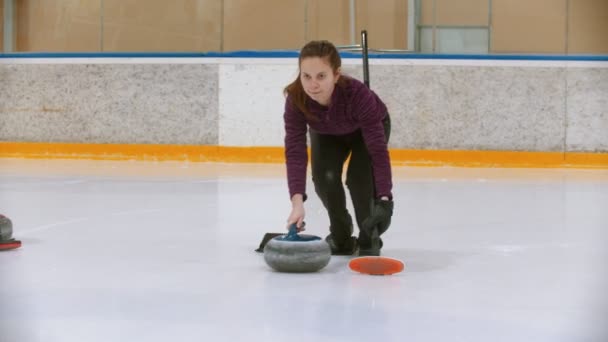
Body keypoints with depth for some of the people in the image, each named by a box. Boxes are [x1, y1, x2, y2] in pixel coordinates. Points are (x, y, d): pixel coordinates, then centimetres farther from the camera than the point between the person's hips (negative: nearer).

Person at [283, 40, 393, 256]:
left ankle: (369, 237, 1)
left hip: (368, 128, -2)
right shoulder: (296, 98, -37)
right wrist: (297, 202, -53)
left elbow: (378, 151, -42)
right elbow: (295, 151, -40)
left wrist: (384, 198, -52)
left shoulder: (358, 94, -44)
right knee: (324, 176, -20)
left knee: (359, 177, -24)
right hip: (327, 134, 2)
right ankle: (341, 237, 6)